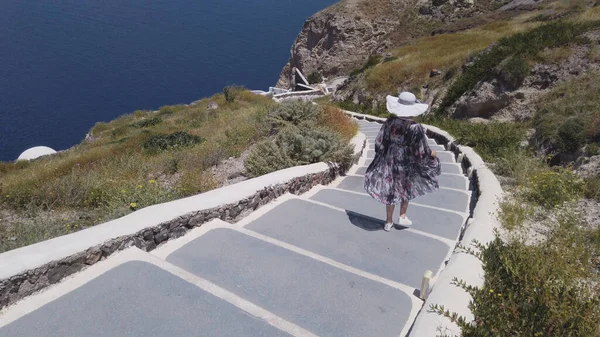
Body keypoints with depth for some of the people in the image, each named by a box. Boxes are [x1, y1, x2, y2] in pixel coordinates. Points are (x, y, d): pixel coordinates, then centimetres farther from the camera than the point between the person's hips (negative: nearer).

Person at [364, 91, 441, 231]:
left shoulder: (389, 122, -12)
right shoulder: (415, 128, -22)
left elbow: (379, 143, -2)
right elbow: (422, 153, -16)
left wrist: (385, 154, 18)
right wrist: (432, 153, 5)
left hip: (389, 163, 3)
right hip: (407, 165, -3)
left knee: (390, 191, 16)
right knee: (406, 189, 25)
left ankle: (389, 222, 26)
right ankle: (402, 216, 27)